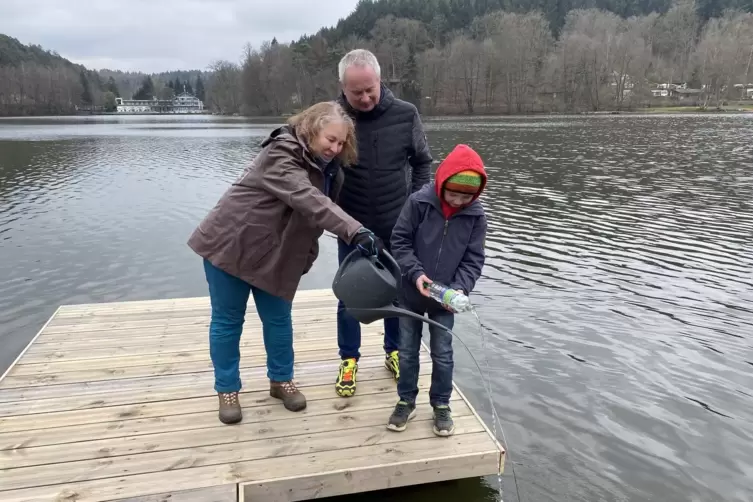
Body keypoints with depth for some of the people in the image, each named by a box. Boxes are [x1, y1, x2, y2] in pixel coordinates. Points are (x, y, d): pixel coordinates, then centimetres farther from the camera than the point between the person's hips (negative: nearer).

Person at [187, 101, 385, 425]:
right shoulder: (281, 154, -25)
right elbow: (309, 201, -40)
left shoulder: (328, 168, 2)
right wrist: (356, 231, -49)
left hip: (275, 254, 7)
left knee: (278, 319, 12)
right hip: (230, 244, -7)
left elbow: (315, 213, 11)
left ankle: (281, 380, 29)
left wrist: (306, 257, 3)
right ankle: (226, 390, 21)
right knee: (227, 321, 6)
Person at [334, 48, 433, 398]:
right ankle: (349, 360, 27)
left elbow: (422, 162, 6)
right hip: (352, 228, -1)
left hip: (398, 226, 1)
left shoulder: (405, 115, -7)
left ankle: (394, 351, 35)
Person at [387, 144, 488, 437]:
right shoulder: (419, 203, -15)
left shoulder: (476, 216, -9)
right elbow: (399, 241, -10)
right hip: (411, 294, 0)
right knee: (407, 351, 13)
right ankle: (406, 402, 32)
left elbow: (473, 260, -5)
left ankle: (441, 405, 31)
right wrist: (416, 273, -21)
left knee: (442, 354, 11)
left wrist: (460, 288, -21)